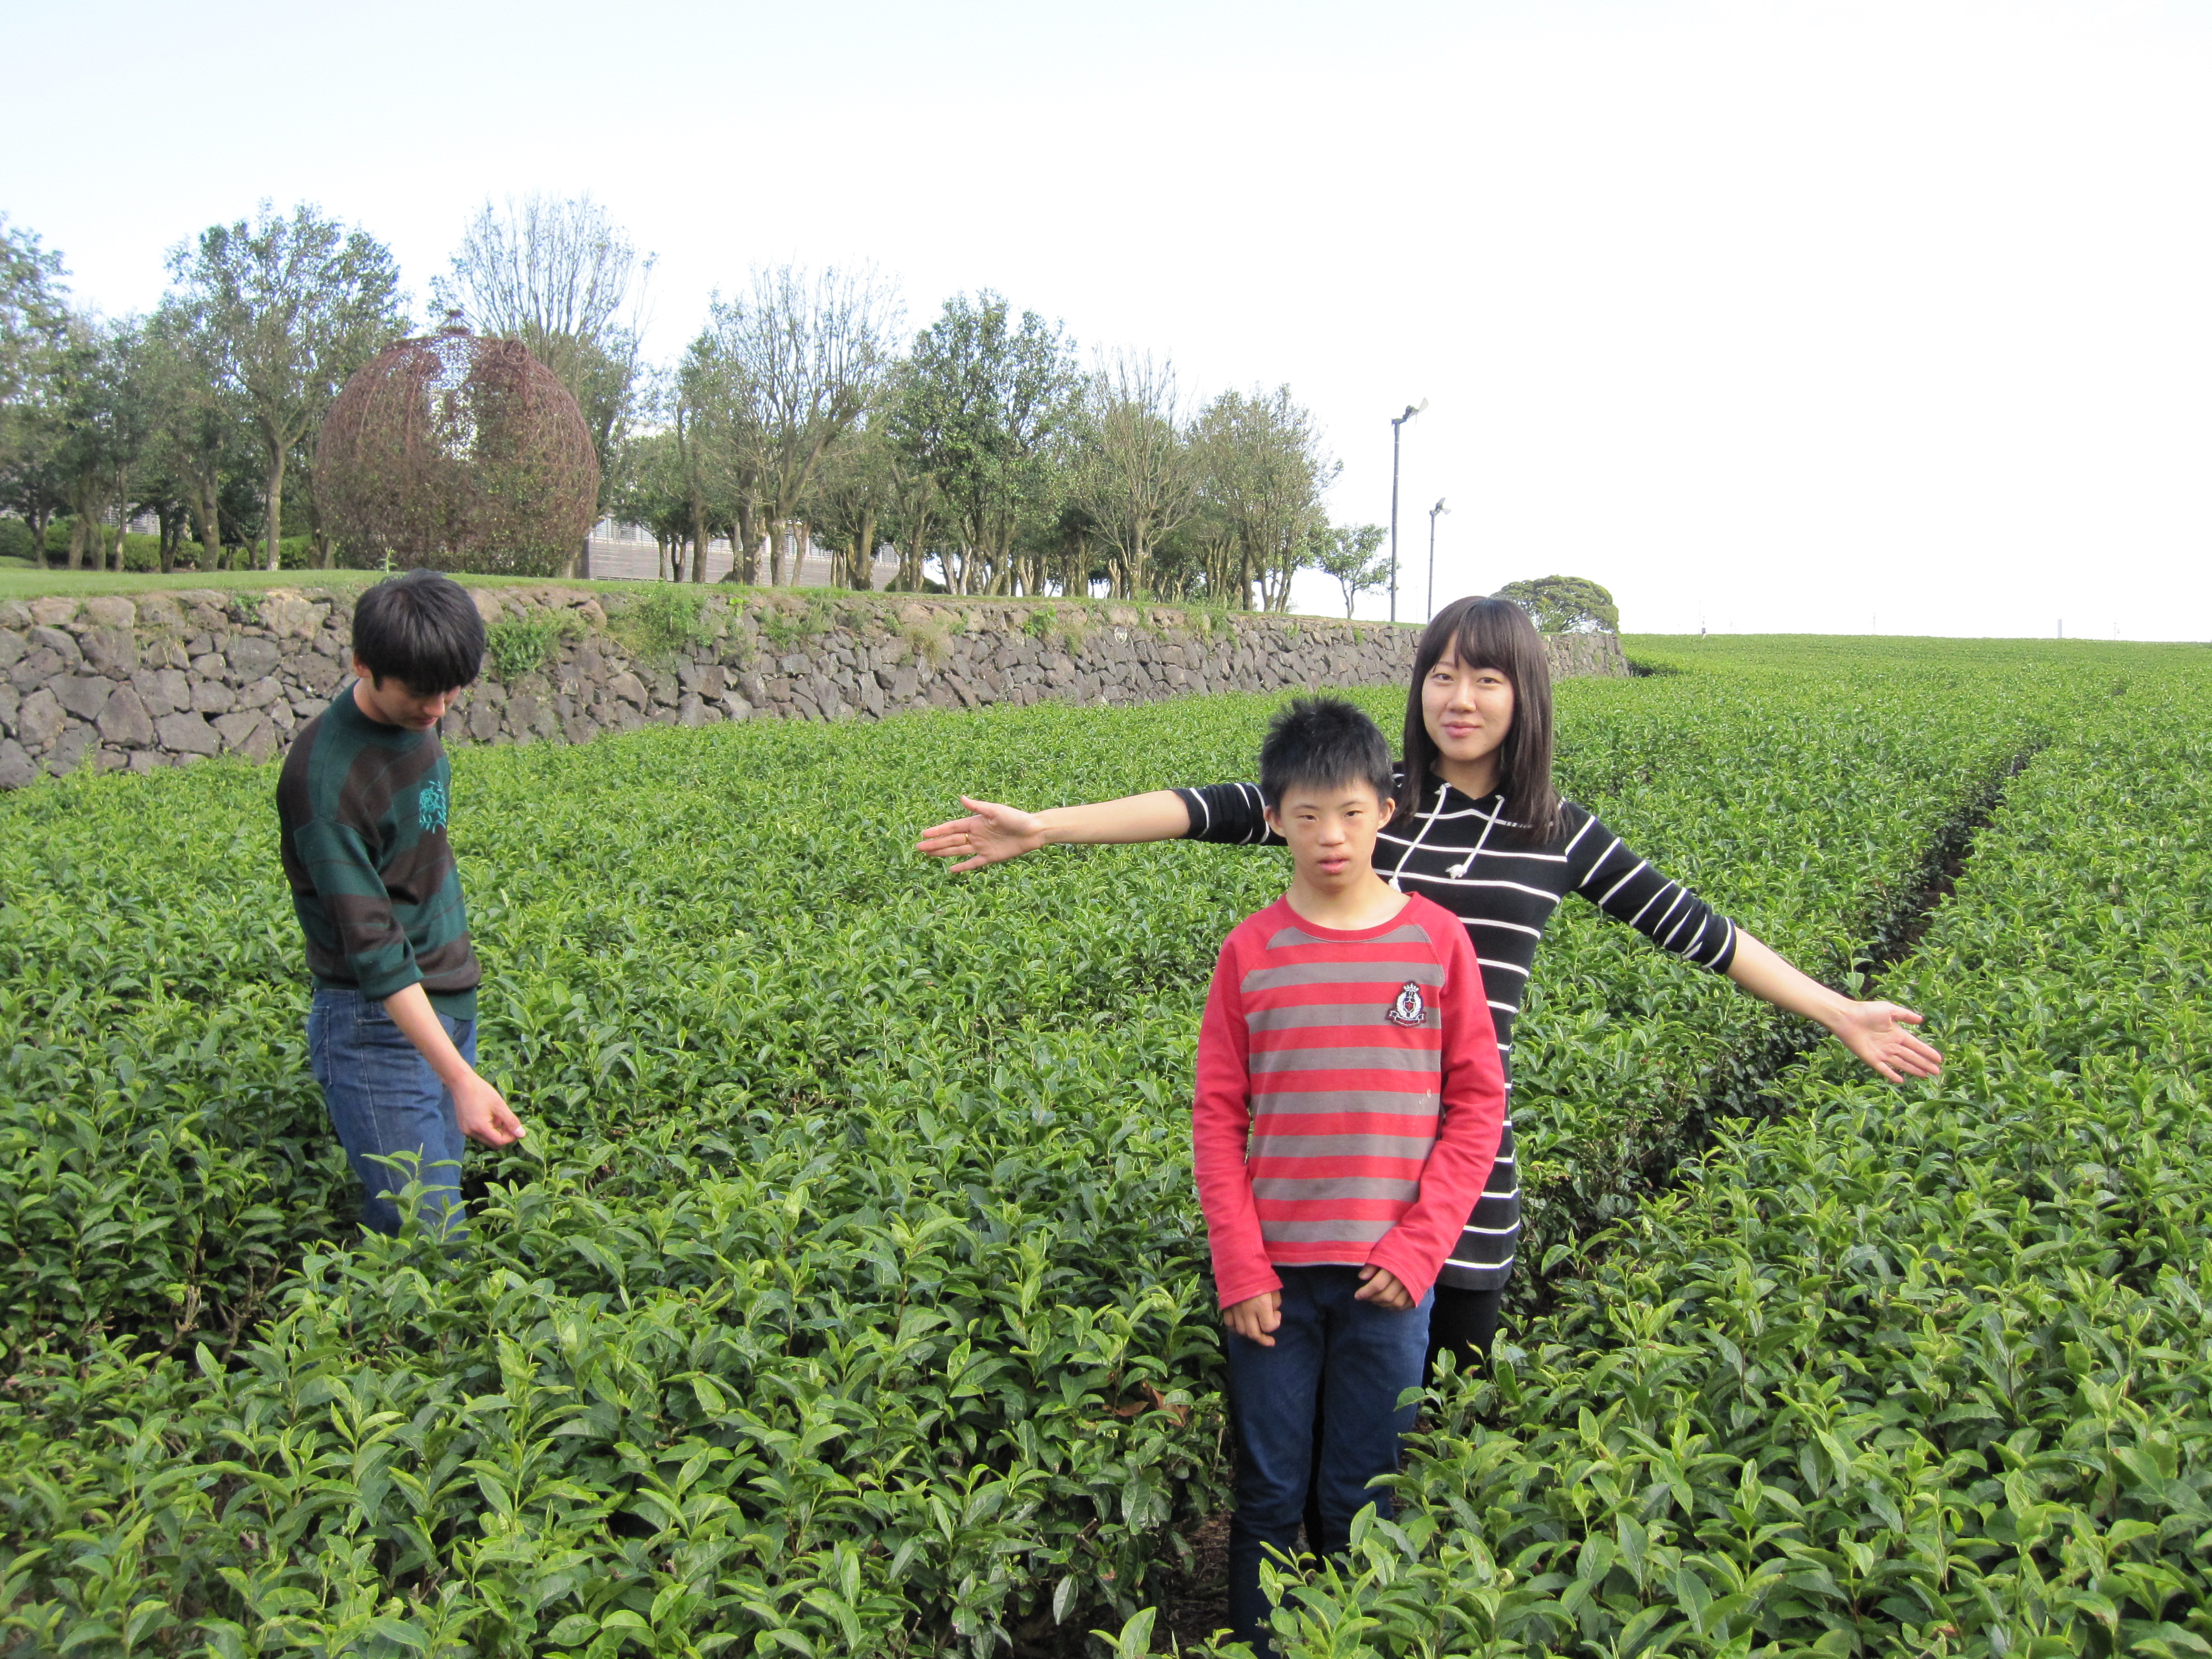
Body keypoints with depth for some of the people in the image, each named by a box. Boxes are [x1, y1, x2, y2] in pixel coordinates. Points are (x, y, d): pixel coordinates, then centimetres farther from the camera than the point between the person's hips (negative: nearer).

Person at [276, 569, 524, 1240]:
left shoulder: (416, 718, 2)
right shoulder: (324, 776, -23)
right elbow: (371, 944, -25)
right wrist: (460, 1077, -30)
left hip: (449, 1005, 8)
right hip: (379, 1026, -8)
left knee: (436, 1216, 12)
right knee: (432, 1240, -8)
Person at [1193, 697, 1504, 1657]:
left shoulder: (1437, 939, -3)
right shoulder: (1251, 950, -2)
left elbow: (1477, 1104, 0)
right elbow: (1218, 1117, 1)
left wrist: (1420, 1246, -8)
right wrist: (1239, 1270, -6)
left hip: (1388, 1274, 0)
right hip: (1275, 1272, 1)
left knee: (1361, 1501, 12)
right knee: (1270, 1494, 12)